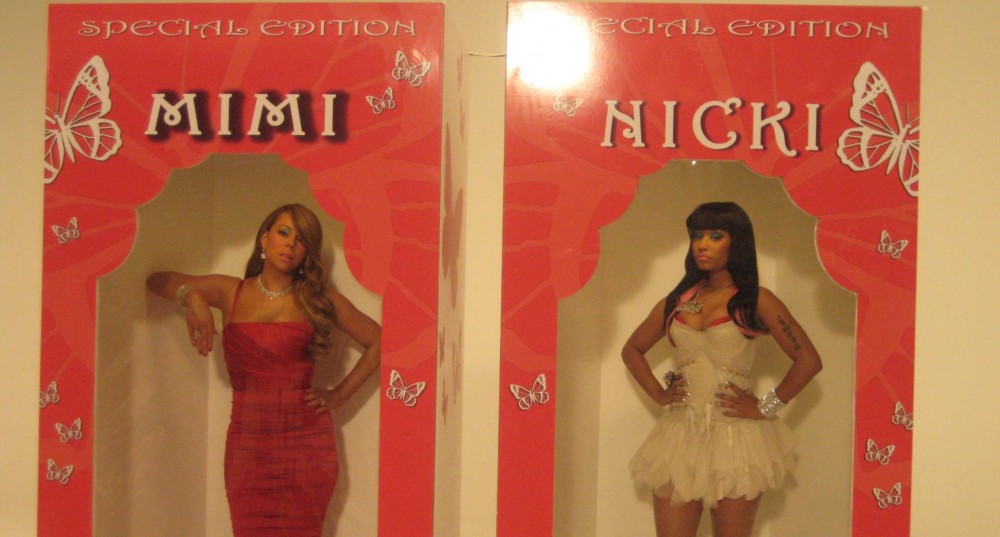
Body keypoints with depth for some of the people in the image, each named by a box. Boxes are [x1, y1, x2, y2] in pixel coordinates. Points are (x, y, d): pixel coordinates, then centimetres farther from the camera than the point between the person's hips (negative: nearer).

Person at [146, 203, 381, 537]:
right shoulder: (230, 292, 8)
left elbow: (379, 342, 9)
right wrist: (192, 296, -4)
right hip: (248, 444, 1)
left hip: (306, 444, -1)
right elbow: (156, 281, 15)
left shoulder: (320, 299, 4)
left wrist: (340, 394, 4)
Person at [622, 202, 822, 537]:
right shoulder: (677, 301, 10)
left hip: (734, 437, -4)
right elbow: (632, 350, 22)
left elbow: (808, 360, -6)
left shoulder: (755, 301, -2)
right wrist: (658, 393, 9)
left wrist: (766, 407, -7)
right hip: (680, 434, 4)